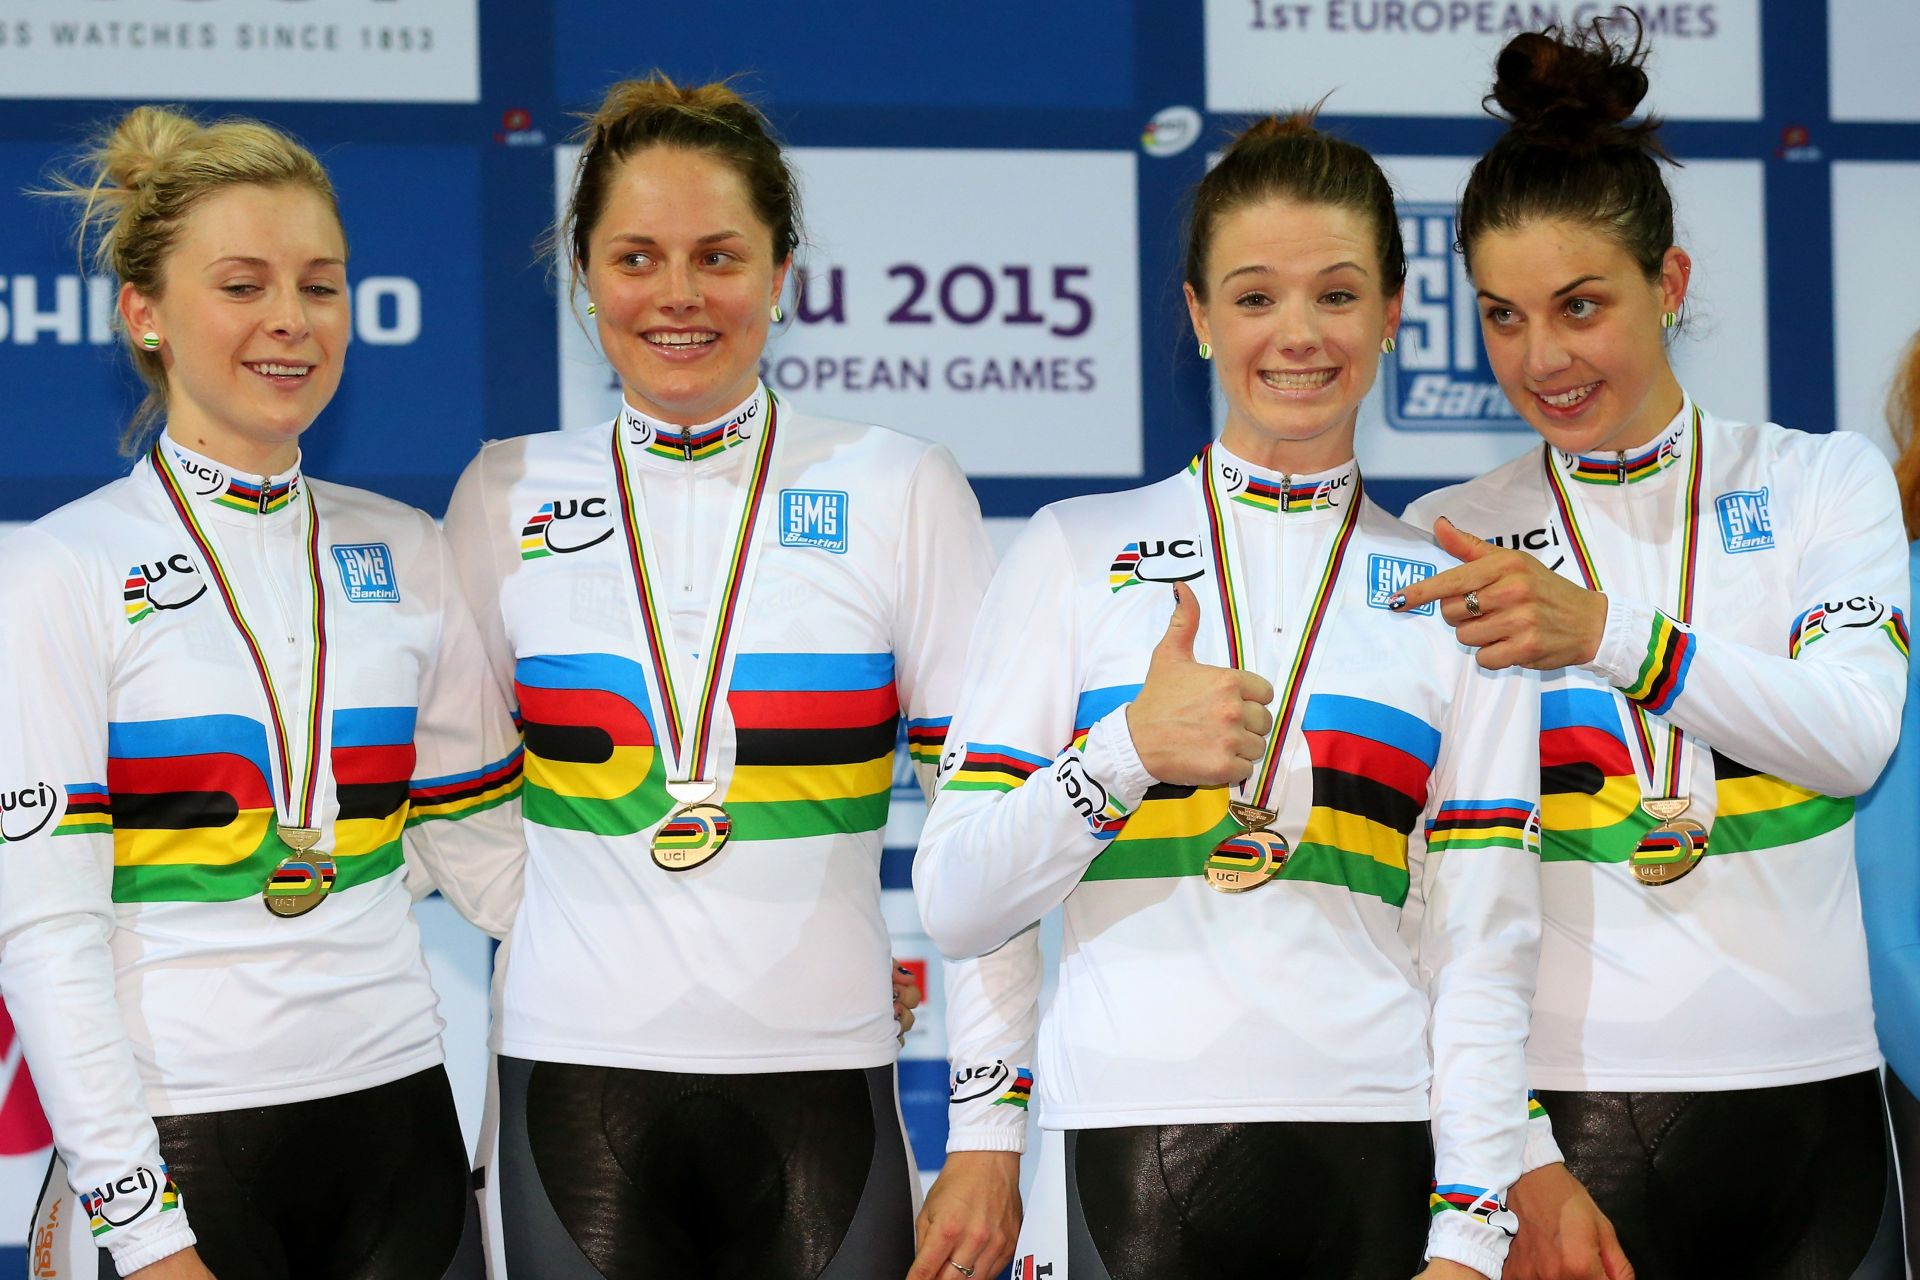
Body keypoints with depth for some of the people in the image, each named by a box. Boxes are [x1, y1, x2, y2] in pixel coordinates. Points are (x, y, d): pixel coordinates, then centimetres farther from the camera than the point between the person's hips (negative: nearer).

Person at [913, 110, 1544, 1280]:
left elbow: (1485, 941, 6)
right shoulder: (1078, 553, 7)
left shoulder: (1460, 599, 10)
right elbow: (956, 907, 3)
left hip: (1375, 1168, 1)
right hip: (1134, 1152, -1)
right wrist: (1129, 752, -12)